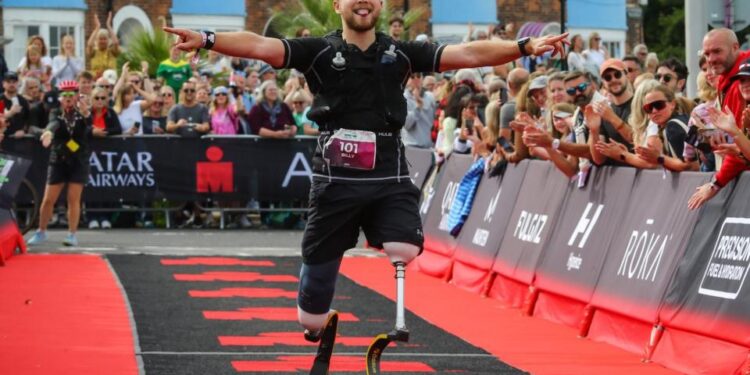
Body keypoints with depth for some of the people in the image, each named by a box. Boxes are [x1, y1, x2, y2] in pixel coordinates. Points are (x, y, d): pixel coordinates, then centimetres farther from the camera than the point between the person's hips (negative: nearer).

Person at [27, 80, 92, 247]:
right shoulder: (56, 113, -1)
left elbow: (89, 125, -26)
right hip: (58, 160, 1)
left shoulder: (82, 113, -4)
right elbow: (53, 124, -23)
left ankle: (72, 234, 3)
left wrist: (86, 115, -50)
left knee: (74, 199, -4)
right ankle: (41, 232, 15)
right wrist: (48, 132, -48)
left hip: (79, 162, -1)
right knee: (48, 199, 1)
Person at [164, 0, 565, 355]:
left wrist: (526, 47, -4)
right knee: (318, 263, 5)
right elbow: (260, 46, -9)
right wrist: (206, 40, -24)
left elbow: (467, 54, 4)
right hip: (335, 178, -1)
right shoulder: (318, 51, 3)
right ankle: (314, 339, 27)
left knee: (405, 249, -22)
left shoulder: (401, 53, 9)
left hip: (390, 177, 1)